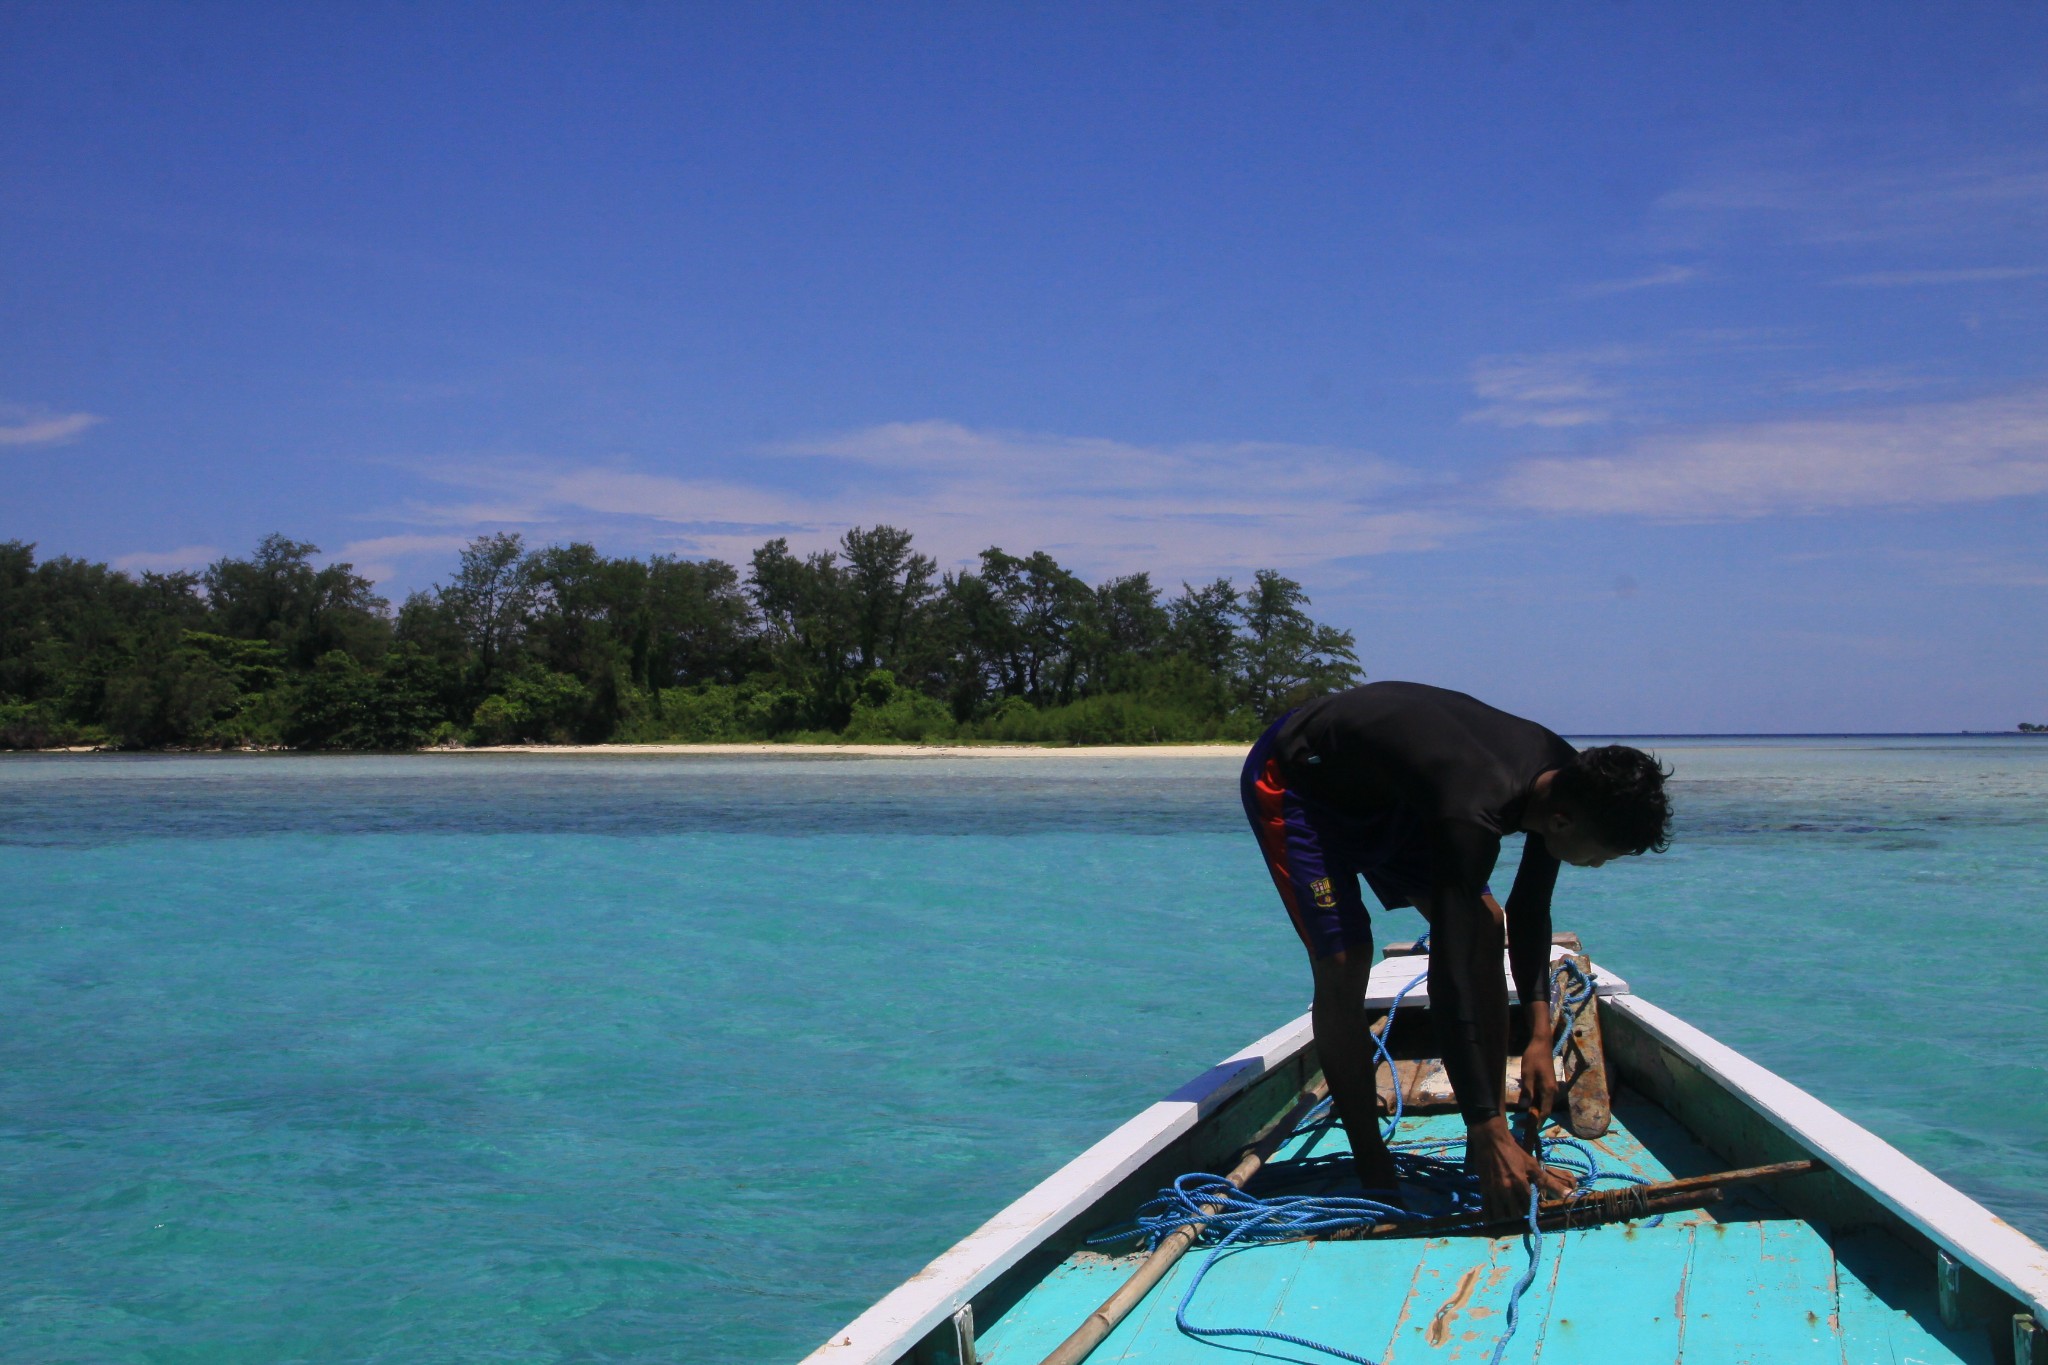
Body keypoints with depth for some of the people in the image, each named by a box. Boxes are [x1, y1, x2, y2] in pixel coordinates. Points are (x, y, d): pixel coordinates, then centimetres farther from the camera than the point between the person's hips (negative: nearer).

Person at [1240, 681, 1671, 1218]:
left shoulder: (1566, 778, -16)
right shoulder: (1473, 816, -42)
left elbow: (1529, 910, -1)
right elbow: (1449, 977, -42)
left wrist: (1539, 1033, -10)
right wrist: (1490, 1136, -42)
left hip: (1386, 787, 8)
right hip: (1292, 780, -8)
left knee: (1486, 925, -3)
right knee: (1343, 964, -20)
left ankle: (1487, 1152, 2)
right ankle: (1374, 1176, -8)